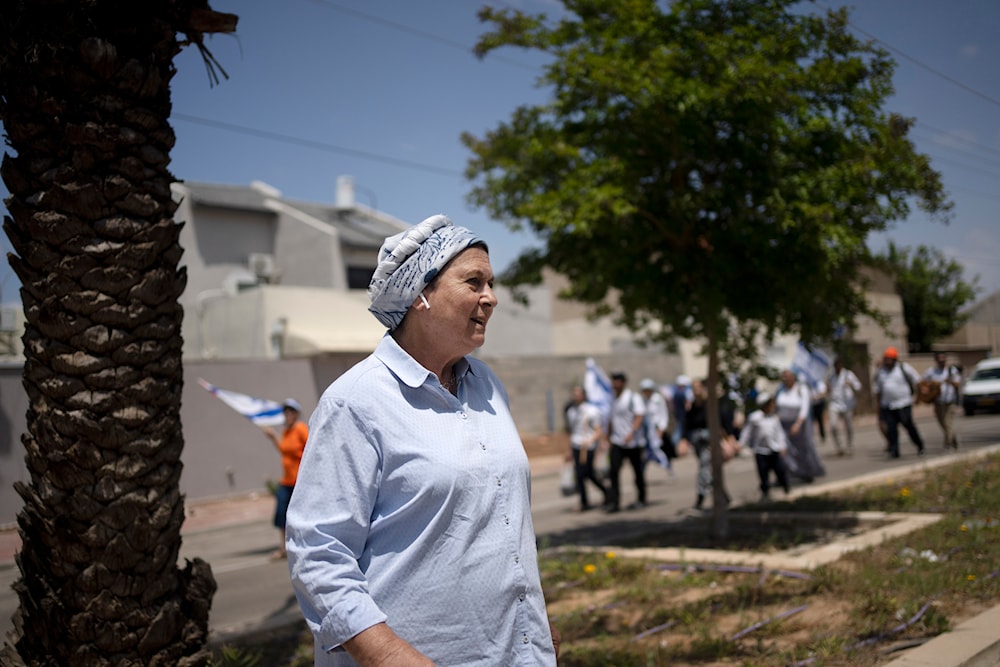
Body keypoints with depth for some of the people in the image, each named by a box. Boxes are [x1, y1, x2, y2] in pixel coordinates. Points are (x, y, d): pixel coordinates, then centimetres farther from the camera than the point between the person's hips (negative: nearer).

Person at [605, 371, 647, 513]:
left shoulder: (634, 398, -5)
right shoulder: (613, 400, 14)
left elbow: (639, 417, -14)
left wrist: (631, 433, -27)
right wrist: (609, 435, 16)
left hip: (633, 441, -5)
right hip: (617, 442, 5)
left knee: (638, 472, 6)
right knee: (614, 471, -8)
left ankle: (641, 500, 20)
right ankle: (614, 502, -9)